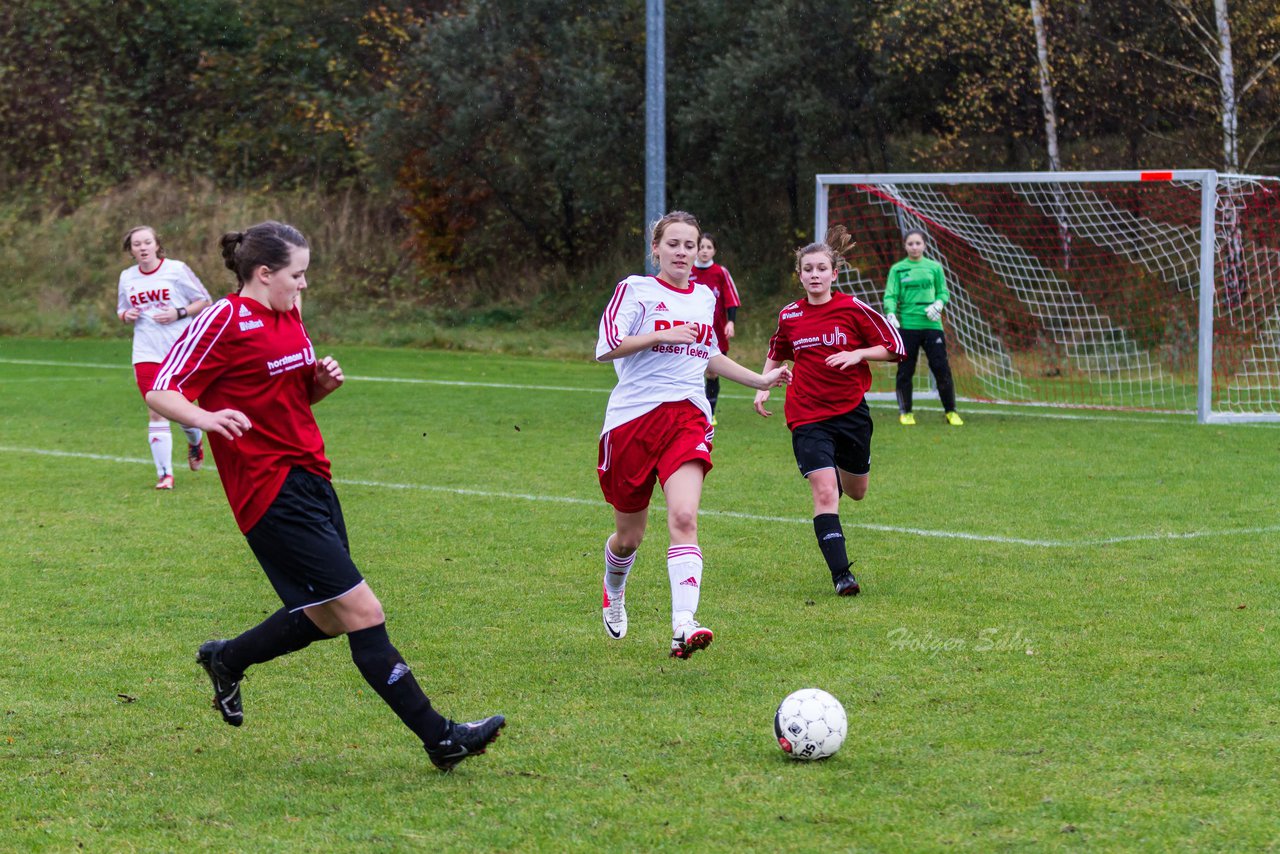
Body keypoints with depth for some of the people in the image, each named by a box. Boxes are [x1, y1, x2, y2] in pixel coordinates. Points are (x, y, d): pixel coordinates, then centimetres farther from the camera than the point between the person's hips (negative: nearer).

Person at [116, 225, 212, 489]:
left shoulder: (176, 269, -4)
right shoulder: (127, 277, 7)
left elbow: (205, 301, 1)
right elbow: (122, 310, 22)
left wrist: (178, 313, -14)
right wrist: (126, 316, -2)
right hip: (147, 355, 2)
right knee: (156, 412, -6)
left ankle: (195, 441, 41)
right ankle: (164, 473, -2)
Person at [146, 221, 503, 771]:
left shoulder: (289, 318, 14)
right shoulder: (225, 321, -11)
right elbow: (160, 392, -13)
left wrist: (323, 382, 3)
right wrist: (206, 417, -33)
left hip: (311, 479, 9)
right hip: (273, 493, -9)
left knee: (326, 618, 16)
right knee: (362, 612, -11)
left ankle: (224, 660, 38)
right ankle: (439, 738, -9)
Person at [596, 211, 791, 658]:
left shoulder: (704, 297, 15)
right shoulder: (635, 290, 0)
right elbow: (606, 348, -12)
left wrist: (760, 380, 29)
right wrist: (662, 335, -18)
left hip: (687, 416, 2)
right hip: (632, 419, -2)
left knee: (683, 518, -21)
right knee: (629, 534, 9)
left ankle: (683, 626, -32)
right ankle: (613, 591, 44)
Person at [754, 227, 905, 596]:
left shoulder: (853, 309, -6)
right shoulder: (789, 316, 3)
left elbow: (893, 347, -2)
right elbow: (776, 354, 22)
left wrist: (857, 354, -16)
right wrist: (763, 386, 9)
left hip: (851, 412, 0)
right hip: (807, 417, 0)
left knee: (856, 492, 17)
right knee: (824, 493, -15)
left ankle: (838, 473, 54)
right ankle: (841, 574, -16)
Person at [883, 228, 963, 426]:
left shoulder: (934, 267, 9)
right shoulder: (897, 269, 6)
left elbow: (943, 292, 12)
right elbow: (890, 295, 0)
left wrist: (938, 304, -10)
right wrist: (891, 313, -18)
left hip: (931, 324, 0)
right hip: (907, 325, 0)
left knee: (941, 368, -4)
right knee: (905, 370, 2)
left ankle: (950, 411, 6)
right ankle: (905, 412, 15)